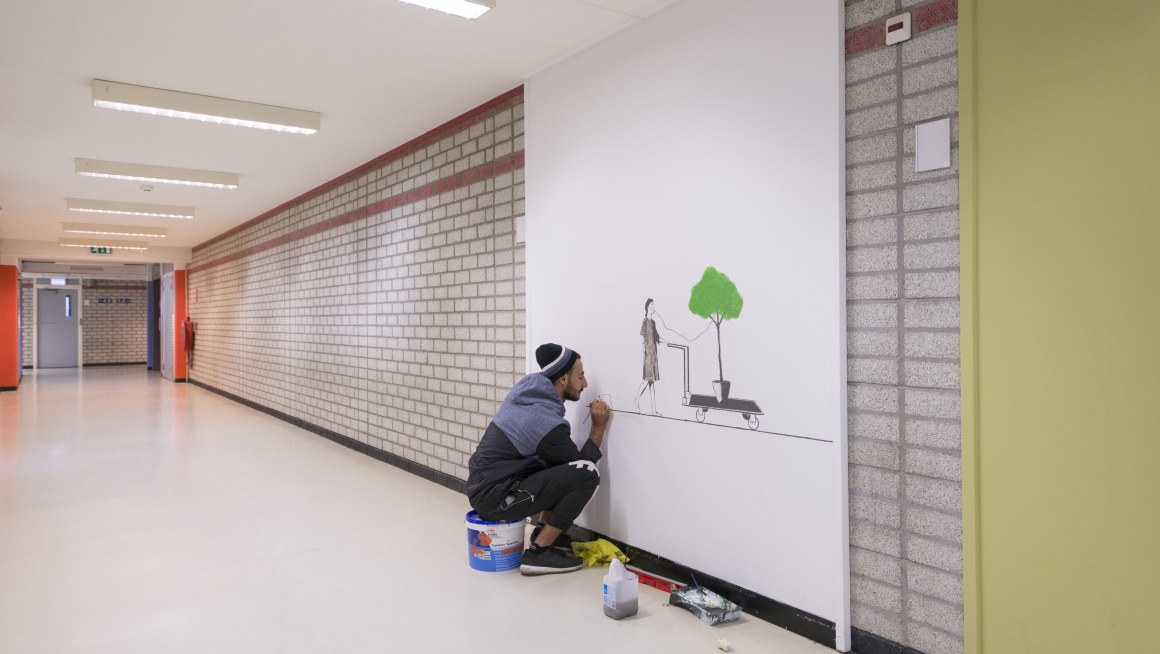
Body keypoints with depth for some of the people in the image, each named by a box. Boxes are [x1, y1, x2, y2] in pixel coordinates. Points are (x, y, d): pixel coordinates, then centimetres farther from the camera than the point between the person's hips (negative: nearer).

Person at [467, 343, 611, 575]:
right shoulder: (549, 423, -22)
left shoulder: (526, 385, 2)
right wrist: (599, 427, -1)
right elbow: (582, 463, -7)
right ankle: (538, 552, -8)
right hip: (494, 500, -10)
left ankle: (544, 533, 17)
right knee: (588, 474, -18)